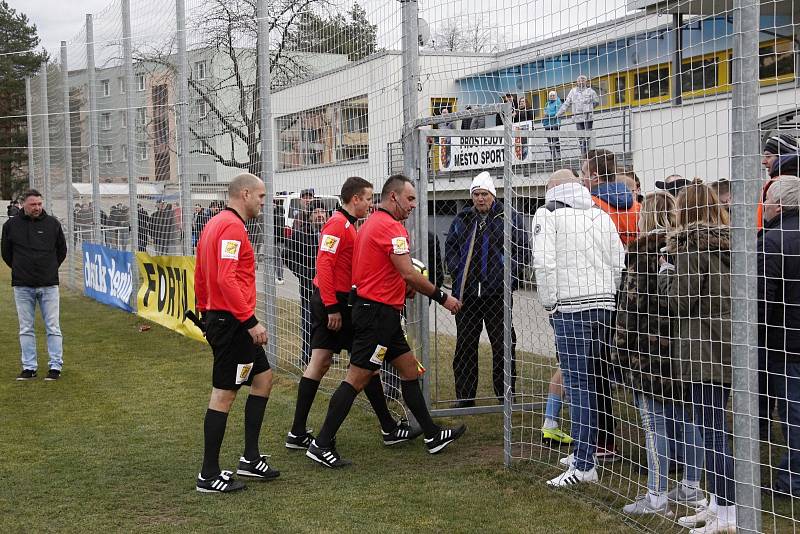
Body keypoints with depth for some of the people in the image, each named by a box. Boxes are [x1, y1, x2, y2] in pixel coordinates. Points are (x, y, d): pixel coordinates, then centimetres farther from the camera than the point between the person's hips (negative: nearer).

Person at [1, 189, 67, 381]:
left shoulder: (52, 223, 1)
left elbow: (62, 250, 14)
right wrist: (20, 269, 12)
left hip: (49, 285, -1)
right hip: (22, 286, 1)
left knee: (53, 328, 1)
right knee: (26, 329, 6)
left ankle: (56, 366, 7)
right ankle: (29, 367, 13)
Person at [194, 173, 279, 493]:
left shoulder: (216, 224, 16)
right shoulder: (232, 227, -16)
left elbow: (200, 275, 20)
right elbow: (226, 279, -25)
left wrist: (206, 314, 23)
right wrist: (251, 322, -23)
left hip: (219, 318, 11)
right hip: (232, 322, -11)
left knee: (263, 377, 15)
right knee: (224, 394, -5)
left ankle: (250, 458, 19)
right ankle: (209, 476, 2)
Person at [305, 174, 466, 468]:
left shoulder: (371, 223, 17)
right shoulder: (391, 227, -15)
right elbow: (408, 274, -20)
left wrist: (405, 287, 11)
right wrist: (442, 297, -9)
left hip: (383, 314, 11)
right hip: (378, 312, -11)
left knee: (409, 368, 14)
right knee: (357, 378, -7)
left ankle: (432, 435, 22)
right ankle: (321, 445, -3)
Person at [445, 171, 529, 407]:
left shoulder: (510, 218, -1)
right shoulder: (461, 219, 11)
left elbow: (521, 248, -1)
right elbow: (450, 247, 20)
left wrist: (511, 276, -7)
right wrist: (457, 271, 6)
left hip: (497, 292, -3)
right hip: (466, 292, 4)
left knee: (502, 344, 3)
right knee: (465, 345, 7)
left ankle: (505, 394, 14)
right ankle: (464, 395, 16)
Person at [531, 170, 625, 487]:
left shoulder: (548, 214, -1)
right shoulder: (602, 216, 15)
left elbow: (544, 263, -12)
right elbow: (619, 262, 11)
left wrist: (550, 303, -2)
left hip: (571, 308, -6)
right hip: (604, 305, 6)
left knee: (578, 383, -7)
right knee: (593, 380, 13)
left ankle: (583, 466, -8)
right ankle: (584, 452, 22)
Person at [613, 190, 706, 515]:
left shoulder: (644, 250, -10)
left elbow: (632, 302, -13)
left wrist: (621, 347, -7)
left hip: (651, 347, -7)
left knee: (655, 424, -3)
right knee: (687, 418, 13)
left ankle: (656, 498, 0)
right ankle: (691, 489, 22)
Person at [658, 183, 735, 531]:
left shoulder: (689, 245, -12)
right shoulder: (729, 243, 11)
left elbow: (679, 300, -14)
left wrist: (666, 271, 3)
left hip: (701, 347, -8)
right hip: (726, 345, 8)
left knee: (710, 429, -4)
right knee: (713, 427, 15)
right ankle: (717, 504, 22)